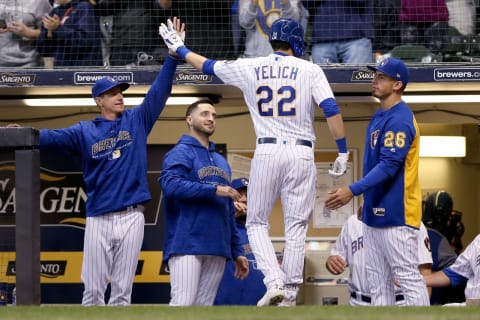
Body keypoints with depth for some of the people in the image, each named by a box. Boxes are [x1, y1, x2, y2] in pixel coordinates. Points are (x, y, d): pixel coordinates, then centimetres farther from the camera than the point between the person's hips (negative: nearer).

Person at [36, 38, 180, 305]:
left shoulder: (137, 120, 11)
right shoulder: (85, 131, 8)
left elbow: (160, 91, 6)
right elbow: (53, 137, -5)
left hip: (131, 218, 1)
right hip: (98, 220, -1)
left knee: (123, 289, 2)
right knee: (93, 289, -2)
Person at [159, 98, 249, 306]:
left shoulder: (221, 162, 24)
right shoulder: (181, 153, 1)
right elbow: (170, 184, -19)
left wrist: (237, 252, 18)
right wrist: (214, 190, -20)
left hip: (218, 250, 7)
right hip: (187, 246, -7)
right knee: (183, 304, -16)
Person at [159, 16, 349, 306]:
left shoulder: (250, 68, 7)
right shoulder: (310, 70, 2)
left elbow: (208, 66, 20)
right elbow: (331, 109, -8)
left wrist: (180, 49, 37)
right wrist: (343, 152, -4)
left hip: (267, 152, 1)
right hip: (301, 153, -1)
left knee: (257, 223, 11)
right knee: (296, 227, 5)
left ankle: (274, 282, -10)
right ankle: (290, 295, 3)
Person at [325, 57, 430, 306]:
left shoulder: (399, 120, -16)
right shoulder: (379, 116, 14)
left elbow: (389, 166, -24)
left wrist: (353, 190, -31)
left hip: (396, 214, -10)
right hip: (375, 212, 10)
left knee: (407, 276, -10)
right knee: (378, 280, 12)